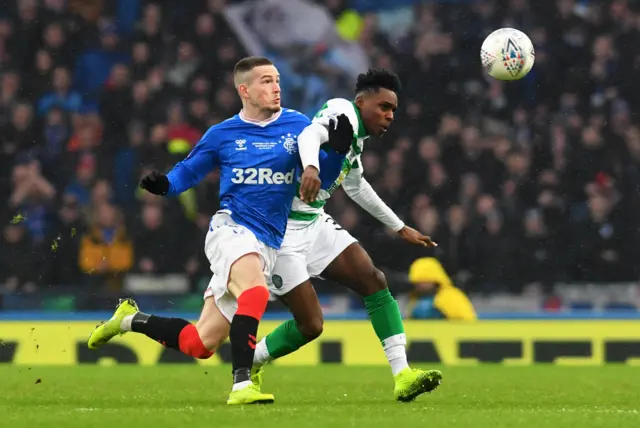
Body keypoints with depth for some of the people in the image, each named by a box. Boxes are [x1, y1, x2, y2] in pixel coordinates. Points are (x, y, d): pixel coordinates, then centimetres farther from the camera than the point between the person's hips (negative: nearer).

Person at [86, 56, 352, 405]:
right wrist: (163, 184, -7)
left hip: (267, 245, 3)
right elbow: (187, 172, 14)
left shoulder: (297, 126, 5)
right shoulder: (222, 135, 4)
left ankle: (131, 320, 26)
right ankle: (241, 383, -37)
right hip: (231, 229, -3)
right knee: (256, 292, -37)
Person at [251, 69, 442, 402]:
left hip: (315, 223, 9)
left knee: (374, 280, -8)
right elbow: (310, 134, -37)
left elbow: (356, 186, 32)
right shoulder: (344, 112, -14)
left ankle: (402, 376, -12)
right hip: (282, 227, -9)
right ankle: (247, 365, 18)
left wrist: (400, 228, 39)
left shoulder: (357, 138, 13)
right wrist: (311, 166, -60)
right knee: (311, 325, -8)